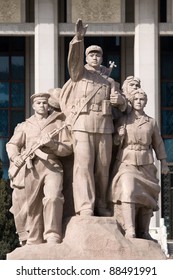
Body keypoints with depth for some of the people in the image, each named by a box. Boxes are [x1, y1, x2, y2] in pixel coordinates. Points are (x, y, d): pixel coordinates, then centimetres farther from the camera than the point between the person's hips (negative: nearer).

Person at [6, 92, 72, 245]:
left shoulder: (58, 124, 16)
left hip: (52, 165, -2)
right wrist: (15, 157, -5)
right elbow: (12, 144, 17)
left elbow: (68, 148, 8)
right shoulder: (25, 125, 23)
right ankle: (34, 242, 9)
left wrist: (52, 144, -10)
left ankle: (53, 238, -22)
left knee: (53, 198, -24)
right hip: (32, 167, 2)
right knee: (33, 204, 0)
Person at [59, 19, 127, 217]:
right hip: (83, 125, -4)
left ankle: (100, 206, 7)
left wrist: (120, 100, -11)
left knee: (103, 167, 1)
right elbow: (74, 58, -6)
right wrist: (79, 38, -22)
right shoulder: (79, 73, 15)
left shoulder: (109, 81, 23)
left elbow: (121, 105, 13)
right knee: (83, 164, -14)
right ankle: (84, 207, -21)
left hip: (104, 127, 4)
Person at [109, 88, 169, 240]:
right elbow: (116, 142, 7)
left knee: (147, 198, 5)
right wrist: (120, 135, -13)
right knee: (128, 192, -24)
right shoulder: (123, 120, 3)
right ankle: (129, 231, -30)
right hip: (126, 163, -3)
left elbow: (158, 144, 12)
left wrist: (164, 163, 9)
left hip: (146, 165, 3)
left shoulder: (151, 122, 8)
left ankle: (143, 232, 18)